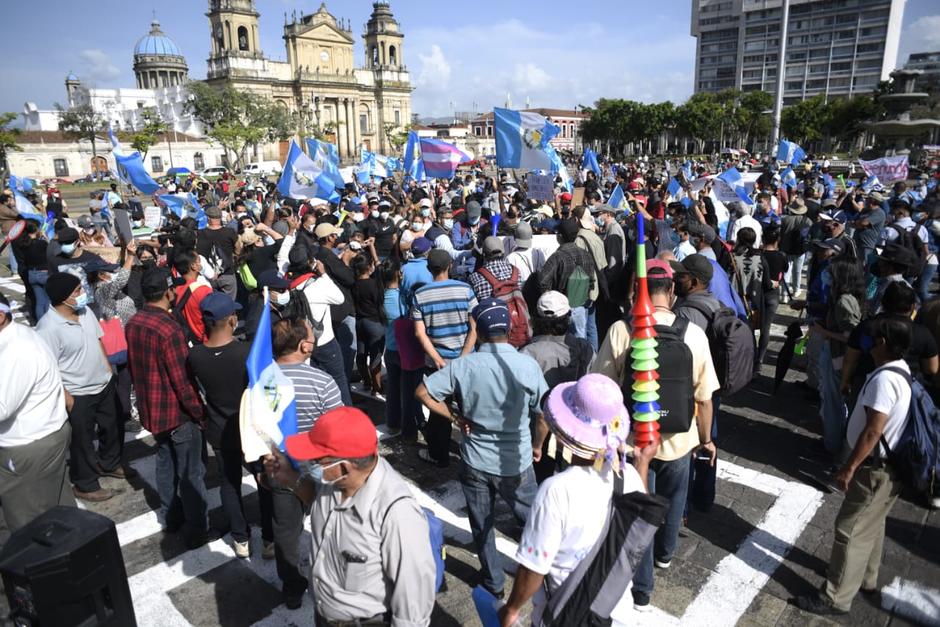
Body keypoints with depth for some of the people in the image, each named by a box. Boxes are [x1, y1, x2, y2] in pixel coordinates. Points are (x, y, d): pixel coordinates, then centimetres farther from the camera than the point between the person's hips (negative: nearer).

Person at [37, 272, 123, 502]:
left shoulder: (85, 310, -4)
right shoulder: (48, 328, -27)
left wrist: (108, 370, 13)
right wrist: (67, 399, -18)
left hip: (104, 384, 7)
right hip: (79, 395, -7)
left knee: (111, 428, 25)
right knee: (82, 441, 12)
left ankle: (109, 464, 49)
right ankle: (85, 485, 32)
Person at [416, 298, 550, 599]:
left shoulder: (463, 365, -12)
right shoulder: (527, 365, -15)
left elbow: (423, 392, -9)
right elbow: (543, 416, -12)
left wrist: (456, 418, -1)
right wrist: (536, 446, 6)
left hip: (475, 462, 1)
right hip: (515, 463, -1)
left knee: (482, 526, 20)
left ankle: (494, 582, 37)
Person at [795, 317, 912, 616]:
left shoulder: (885, 378, -26)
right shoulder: (901, 370, 5)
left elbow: (873, 431, -27)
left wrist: (849, 467, -19)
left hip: (876, 469, -10)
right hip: (886, 465, 10)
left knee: (850, 530, -1)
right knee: (870, 525, 24)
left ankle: (836, 598, 10)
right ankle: (866, 578, 41)